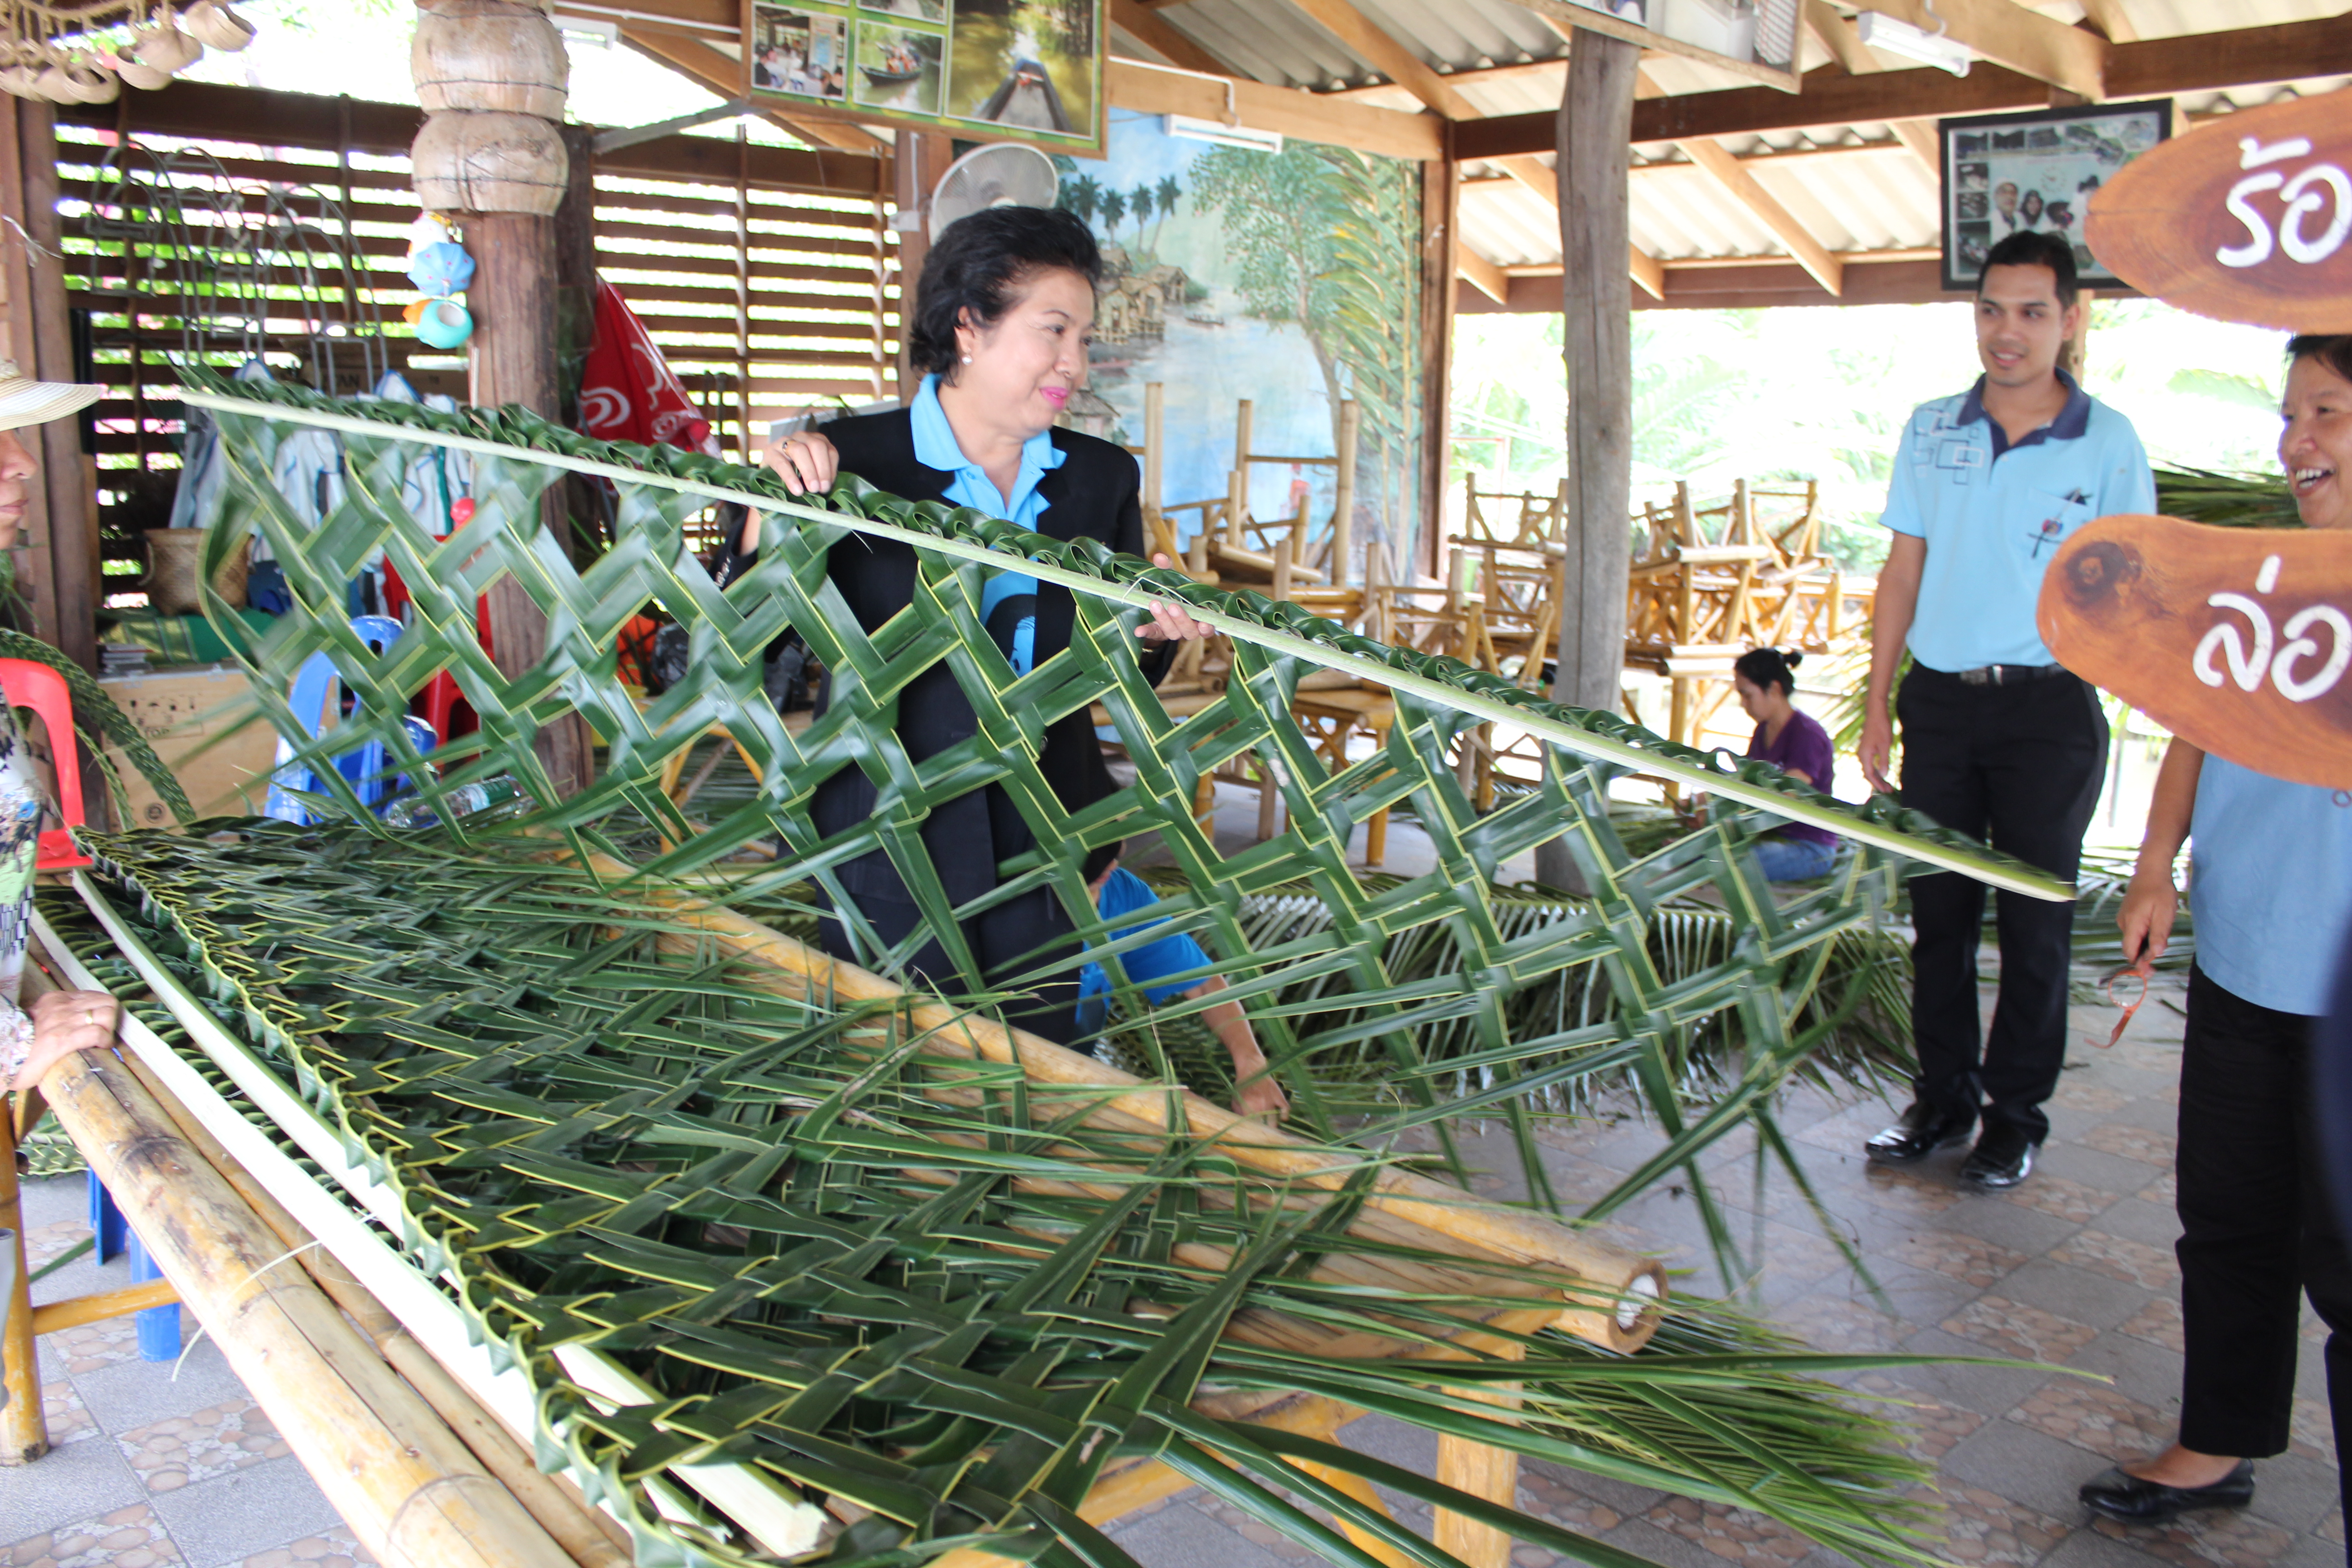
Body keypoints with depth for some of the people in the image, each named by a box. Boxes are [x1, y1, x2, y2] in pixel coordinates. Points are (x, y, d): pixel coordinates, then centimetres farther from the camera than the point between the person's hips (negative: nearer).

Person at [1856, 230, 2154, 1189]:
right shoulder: (1931, 430, 7)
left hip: (2047, 709, -3)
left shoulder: (2109, 444, -1)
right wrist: (1877, 704, 6)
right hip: (1939, 702, 3)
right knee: (1939, 907, 9)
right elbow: (1903, 573, 9)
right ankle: (1943, 1099, 23)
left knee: (2035, 919, 4)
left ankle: (2015, 1117, 18)